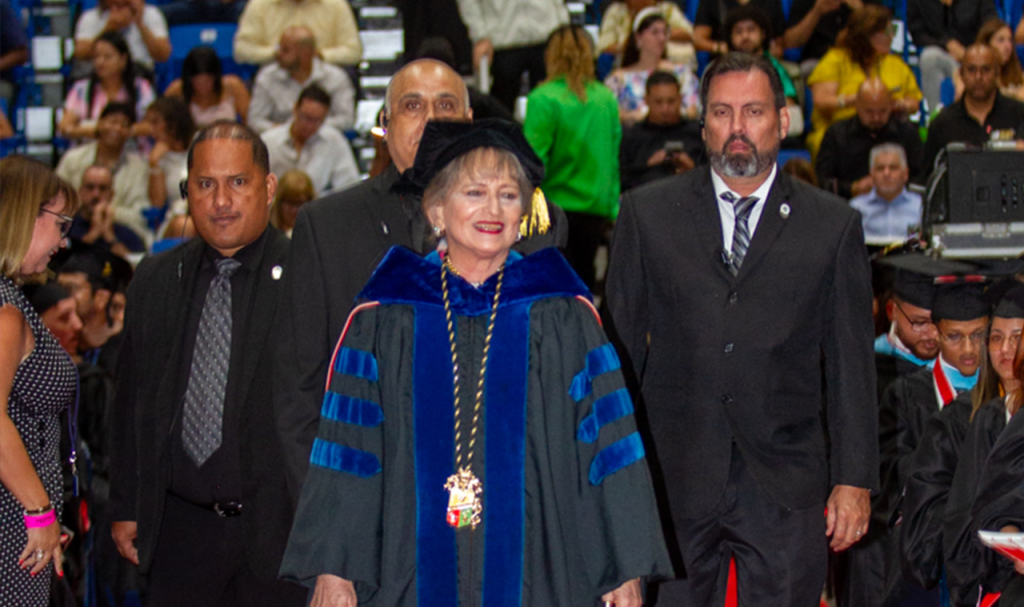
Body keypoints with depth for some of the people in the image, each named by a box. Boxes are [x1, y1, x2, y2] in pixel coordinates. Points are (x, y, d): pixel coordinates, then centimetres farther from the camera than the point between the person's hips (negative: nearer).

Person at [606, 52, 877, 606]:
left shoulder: (833, 225, 6)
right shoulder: (646, 213, 6)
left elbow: (850, 361, 6)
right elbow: (620, 340, 8)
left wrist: (854, 480, 1)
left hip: (785, 487, 0)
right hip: (670, 478, 0)